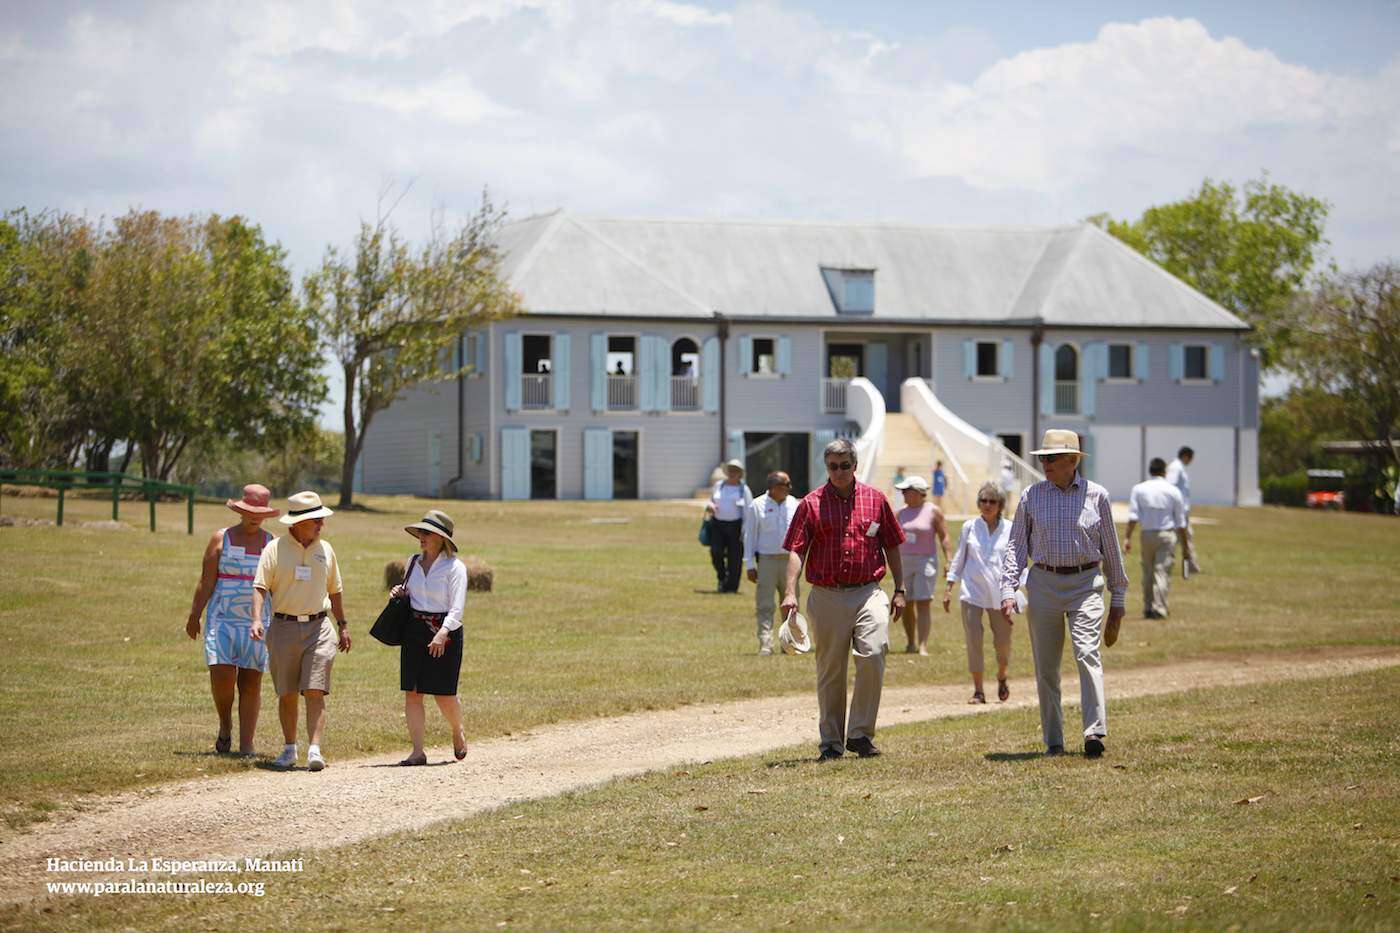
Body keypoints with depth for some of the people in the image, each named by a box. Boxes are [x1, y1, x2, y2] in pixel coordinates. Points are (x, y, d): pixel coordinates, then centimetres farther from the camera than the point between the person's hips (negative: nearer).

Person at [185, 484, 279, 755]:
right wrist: (194, 616, -1)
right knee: (222, 674, -15)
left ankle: (246, 745, 5)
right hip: (222, 618, -1)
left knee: (251, 682, 0)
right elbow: (206, 582, 3)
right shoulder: (221, 539, 5)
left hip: (256, 621, 1)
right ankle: (225, 727, 11)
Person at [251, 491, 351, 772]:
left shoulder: (325, 549, 10)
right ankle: (289, 749, 19)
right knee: (287, 694, 6)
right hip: (283, 627, -1)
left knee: (315, 692, -10)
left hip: (318, 626, 1)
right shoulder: (275, 549, -2)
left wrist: (343, 626, 20)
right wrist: (257, 619, -22)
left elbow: (334, 590, 20)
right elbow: (260, 586, -8)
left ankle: (315, 750, -15)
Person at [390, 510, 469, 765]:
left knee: (443, 693, -3)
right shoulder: (414, 563, 11)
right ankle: (417, 751, 1)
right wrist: (399, 593, 3)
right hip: (414, 630, 6)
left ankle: (458, 732, 27)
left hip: (445, 632, -6)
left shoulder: (454, 567, -8)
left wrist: (443, 633, -30)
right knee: (411, 691, -2)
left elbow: (457, 608, -15)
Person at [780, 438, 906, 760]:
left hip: (868, 593, 0)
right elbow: (796, 551, -1)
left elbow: (891, 547, 15)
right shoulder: (811, 504, 4)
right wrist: (790, 593, -13)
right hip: (827, 597, 0)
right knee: (830, 670, 5)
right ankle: (832, 742, 15)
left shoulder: (875, 499, 9)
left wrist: (899, 590, 12)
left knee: (873, 655, -18)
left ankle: (860, 733, -7)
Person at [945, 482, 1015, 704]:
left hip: (999, 594, 0)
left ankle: (1001, 678, 33)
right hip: (971, 592, 0)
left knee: (1003, 642, 4)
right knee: (973, 642, -5)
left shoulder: (1010, 529, 2)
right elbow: (959, 558, 12)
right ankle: (978, 690, 2)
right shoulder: (969, 527, 5)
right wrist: (949, 588, 7)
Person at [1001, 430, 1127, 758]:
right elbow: (1016, 546, 6)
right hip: (1044, 584, 2)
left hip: (1085, 584, -2)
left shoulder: (1096, 496, 3)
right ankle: (1053, 741, 12)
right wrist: (1008, 591, -5)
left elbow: (1110, 549, 10)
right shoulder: (1032, 496, 5)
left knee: (1087, 653, -19)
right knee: (1045, 666, 4)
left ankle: (1095, 731, -24)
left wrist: (1118, 598, 11)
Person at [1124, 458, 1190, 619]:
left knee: (1147, 573, 11)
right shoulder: (1173, 491, 1)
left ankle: (1148, 608, 16)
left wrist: (1127, 538, -7)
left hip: (1147, 534, 2)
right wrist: (1185, 545, 8)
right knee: (1162, 571, -3)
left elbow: (1133, 516, -6)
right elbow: (1180, 522, 3)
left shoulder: (1138, 489, 3)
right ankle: (1159, 608, -11)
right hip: (1167, 535, -2)